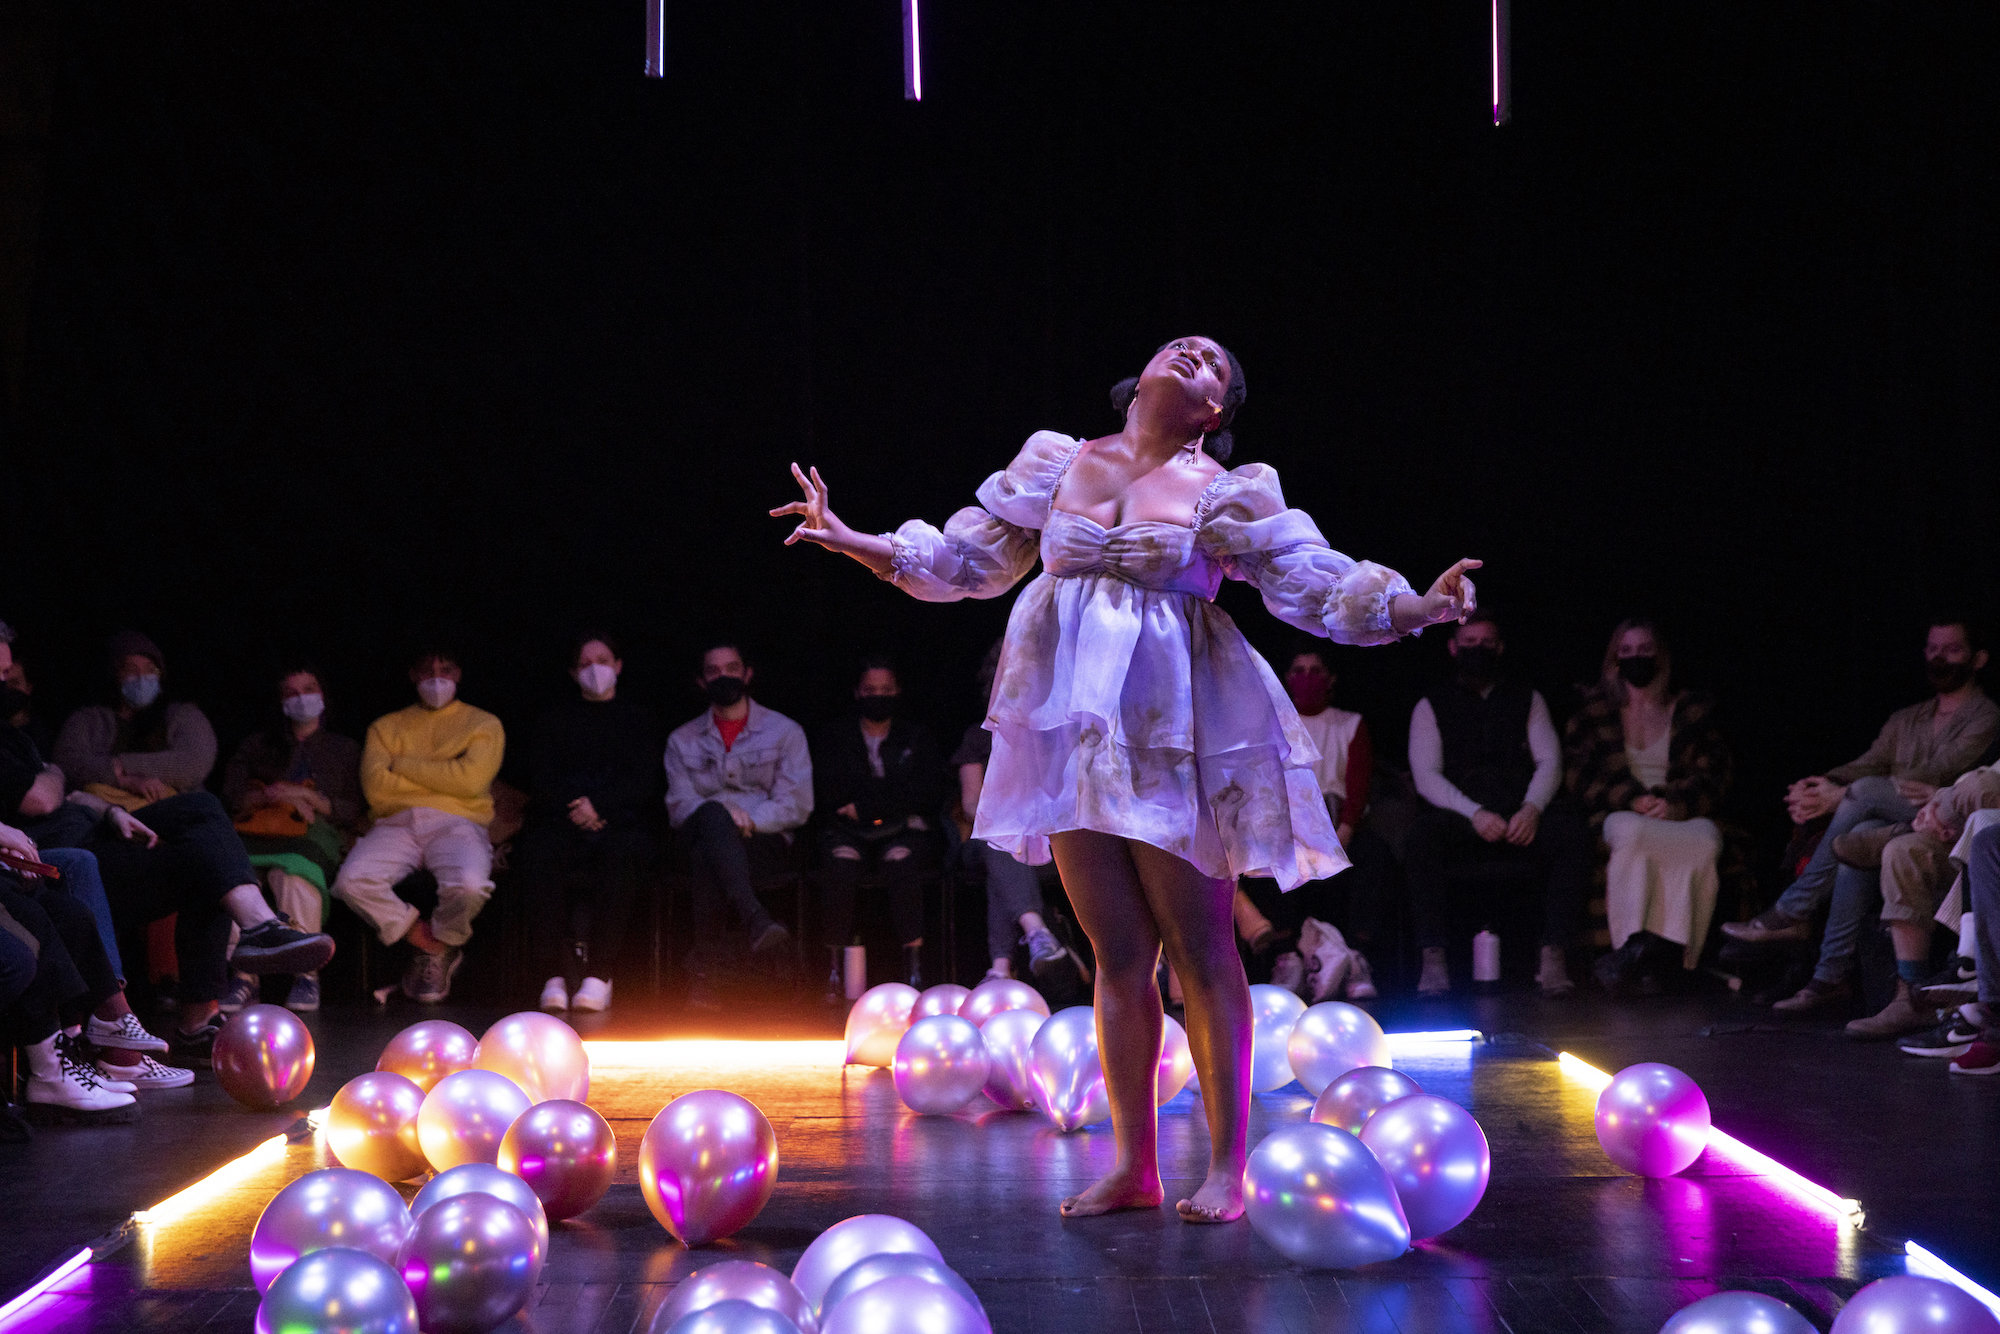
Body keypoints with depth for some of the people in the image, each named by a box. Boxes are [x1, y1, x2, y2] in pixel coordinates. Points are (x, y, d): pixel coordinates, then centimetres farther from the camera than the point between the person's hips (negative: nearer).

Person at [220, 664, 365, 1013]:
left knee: (293, 870, -42)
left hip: (314, 831, -2)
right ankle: (242, 975, -39)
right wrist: (272, 795, -3)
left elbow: (352, 813, 14)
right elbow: (232, 795, 15)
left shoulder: (343, 749, 28)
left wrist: (307, 796, -1)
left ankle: (306, 973, -38)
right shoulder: (258, 744, 32)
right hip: (258, 831, 2)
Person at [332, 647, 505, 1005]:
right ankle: (425, 939, -7)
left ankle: (434, 949, 0)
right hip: (396, 825, 2)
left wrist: (404, 765, 2)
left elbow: (472, 779, -4)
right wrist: (444, 779, 2)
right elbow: (375, 787, 4)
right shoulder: (386, 727, 22)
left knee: (469, 886, -36)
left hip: (456, 824, -2)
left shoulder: (484, 724, 17)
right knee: (352, 880, -31)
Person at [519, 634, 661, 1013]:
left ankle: (600, 972, -39)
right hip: (562, 822, 1)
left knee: (622, 854, -38)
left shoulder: (639, 719, 21)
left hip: (621, 822, -1)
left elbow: (644, 783, 6)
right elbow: (542, 780, 9)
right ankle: (556, 970, -36)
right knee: (538, 854, -35)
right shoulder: (553, 722, 24)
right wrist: (578, 810, -10)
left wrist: (599, 806, -11)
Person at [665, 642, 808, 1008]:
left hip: (766, 841, -1)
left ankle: (703, 967, -41)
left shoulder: (785, 731, 12)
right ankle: (756, 919, -57)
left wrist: (748, 820, -17)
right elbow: (679, 807, 6)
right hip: (703, 836, 1)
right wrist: (724, 814, -16)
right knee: (713, 815, -40)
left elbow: (796, 805, 2)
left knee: (708, 857, -39)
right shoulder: (683, 740, 19)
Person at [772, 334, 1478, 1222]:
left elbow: (1318, 586, -5)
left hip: (1176, 733, -3)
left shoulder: (1224, 494, 1)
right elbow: (966, 562, 16)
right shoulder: (1058, 465, 10)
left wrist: (1420, 607, -20)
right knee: (1118, 954, 7)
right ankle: (1133, 1167, 15)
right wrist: (853, 541, 8)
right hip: (1076, 730, 3)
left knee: (1198, 951, -1)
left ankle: (1226, 1168, 7)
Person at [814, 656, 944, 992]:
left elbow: (931, 794, 1)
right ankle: (835, 963, -30)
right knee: (839, 864, -34)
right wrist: (891, 792, -3)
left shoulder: (916, 737, 15)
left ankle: (913, 965, -35)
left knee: (902, 861, -35)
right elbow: (825, 793, 0)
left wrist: (866, 804, -7)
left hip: (902, 830, 0)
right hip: (849, 832, 0)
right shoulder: (834, 736, 14)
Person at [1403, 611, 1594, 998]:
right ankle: (1433, 961, -33)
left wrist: (1532, 809, -13)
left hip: (1522, 821, 1)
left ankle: (1553, 957, -31)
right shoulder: (1431, 706, 15)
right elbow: (1426, 776, 2)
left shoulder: (1526, 699, 21)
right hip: (1461, 825, -1)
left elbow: (1550, 762, 9)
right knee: (1423, 832, -35)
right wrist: (1475, 813, -16)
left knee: (1570, 828, -31)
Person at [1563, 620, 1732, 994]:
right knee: (1632, 832, -39)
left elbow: (1714, 778, 8)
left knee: (1705, 842, -37)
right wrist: (1632, 799, -13)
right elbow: (1579, 776, 5)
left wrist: (1674, 803, -13)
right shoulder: (1595, 709, 15)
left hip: (1683, 816, 0)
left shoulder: (1692, 709, 16)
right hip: (1618, 815, 0)